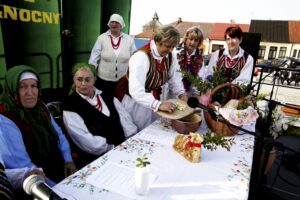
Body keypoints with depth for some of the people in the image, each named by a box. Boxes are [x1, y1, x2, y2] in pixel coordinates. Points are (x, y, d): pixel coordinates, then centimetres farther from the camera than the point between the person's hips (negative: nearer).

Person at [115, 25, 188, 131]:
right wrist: (159, 104, -46)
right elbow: (136, 90, -38)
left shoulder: (170, 56, -6)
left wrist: (181, 93, -12)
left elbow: (174, 77, 5)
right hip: (133, 98, -6)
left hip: (152, 99, 6)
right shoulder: (142, 56, -29)